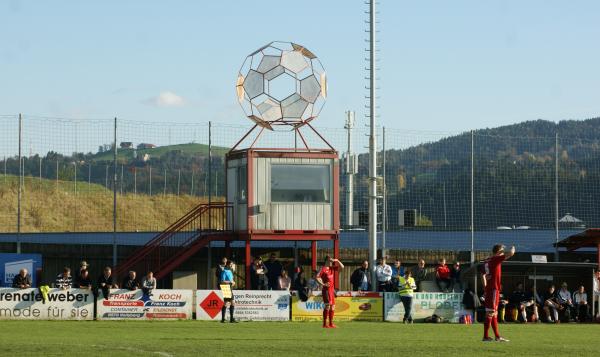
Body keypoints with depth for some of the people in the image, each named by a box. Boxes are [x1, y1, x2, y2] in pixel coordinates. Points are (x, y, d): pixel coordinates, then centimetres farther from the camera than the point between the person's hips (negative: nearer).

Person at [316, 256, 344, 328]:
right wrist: (323, 284, -19)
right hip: (326, 289, -8)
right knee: (327, 306, -11)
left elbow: (342, 267, 15)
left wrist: (337, 261, 3)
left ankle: (331, 323, 15)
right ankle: (325, 324, -9)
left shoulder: (332, 268, 13)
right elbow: (317, 277, -17)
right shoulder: (323, 269, -9)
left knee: (332, 306, 9)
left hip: (332, 289, 8)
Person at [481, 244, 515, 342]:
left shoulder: (486, 261, 14)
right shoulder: (496, 259, -10)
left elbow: (484, 276, 21)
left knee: (494, 312, 13)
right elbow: (510, 254, -15)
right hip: (494, 289, -9)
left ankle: (497, 336, 19)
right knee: (490, 312, -7)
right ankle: (486, 336, -8)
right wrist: (512, 248, 7)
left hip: (488, 289, 9)